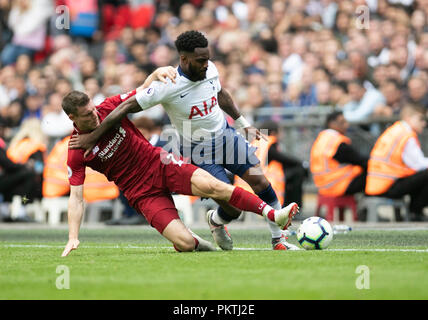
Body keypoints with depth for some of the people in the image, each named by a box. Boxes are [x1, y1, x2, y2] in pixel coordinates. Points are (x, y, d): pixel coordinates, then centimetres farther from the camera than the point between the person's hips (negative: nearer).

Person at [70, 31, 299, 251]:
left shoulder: (209, 69, -9)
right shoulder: (167, 86, -27)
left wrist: (243, 124, 20)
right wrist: (92, 138, -19)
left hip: (226, 136, 5)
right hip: (199, 152, -5)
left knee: (260, 182, -8)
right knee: (233, 208, -12)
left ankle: (279, 240, 7)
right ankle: (215, 221, 25)